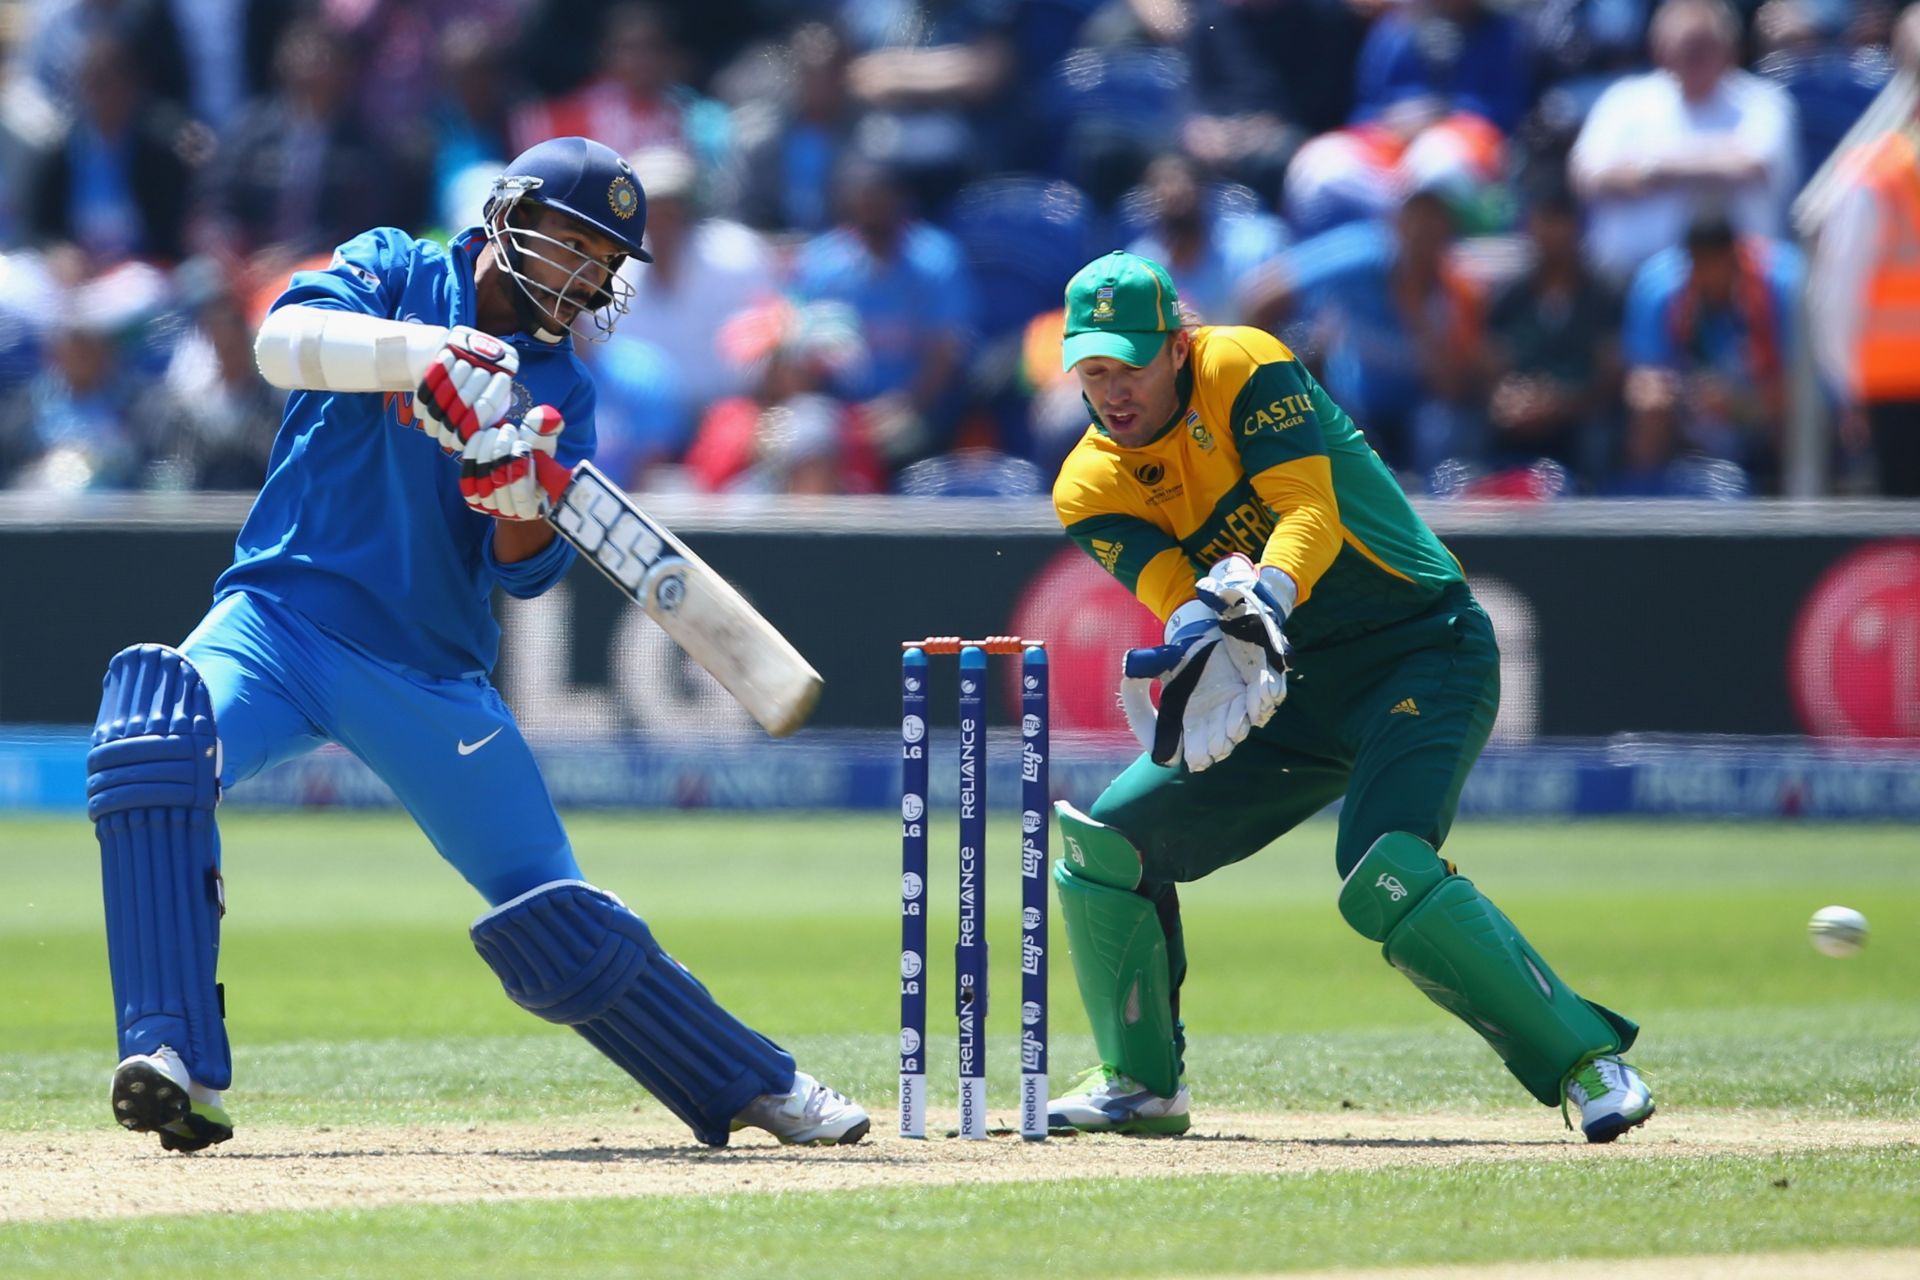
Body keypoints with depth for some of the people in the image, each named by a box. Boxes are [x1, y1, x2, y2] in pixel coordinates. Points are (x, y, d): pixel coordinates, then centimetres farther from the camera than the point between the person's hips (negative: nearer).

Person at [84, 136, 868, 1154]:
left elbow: (525, 572, -1)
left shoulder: (559, 390, 9)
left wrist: (525, 503, -23)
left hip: (433, 677, 3)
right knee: (157, 737, -34)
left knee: (563, 930, 0)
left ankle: (756, 1089, 18)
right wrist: (424, 353, -34)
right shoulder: (396, 276, 1)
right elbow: (283, 339, -20)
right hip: (284, 615, -3)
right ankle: (172, 1059, -35)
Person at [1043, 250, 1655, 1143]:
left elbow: (1311, 511, -26)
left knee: (1383, 874, -29)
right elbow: (1169, 592, -17)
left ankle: (1586, 1060, -22)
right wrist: (1204, 614, -41)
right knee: (1106, 842, 0)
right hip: (1295, 689, 7)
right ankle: (1141, 1084, 18)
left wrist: (1270, 598, -46)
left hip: (1425, 650, -7)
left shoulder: (1244, 372, -14)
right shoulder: (1091, 489, -1)